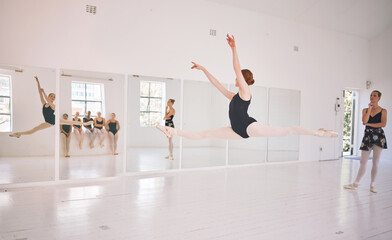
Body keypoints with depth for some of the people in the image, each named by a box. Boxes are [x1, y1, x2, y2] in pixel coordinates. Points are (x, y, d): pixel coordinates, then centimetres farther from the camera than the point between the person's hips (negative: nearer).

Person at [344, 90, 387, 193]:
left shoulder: (383, 111, 3)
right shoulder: (365, 110, 8)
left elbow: (383, 124, -11)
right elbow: (364, 121, -10)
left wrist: (369, 124, -11)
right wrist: (370, 108, -7)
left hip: (378, 136, -1)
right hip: (367, 136, 1)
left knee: (375, 162, 4)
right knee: (363, 162, 1)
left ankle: (372, 185, 15)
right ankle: (355, 184, 6)